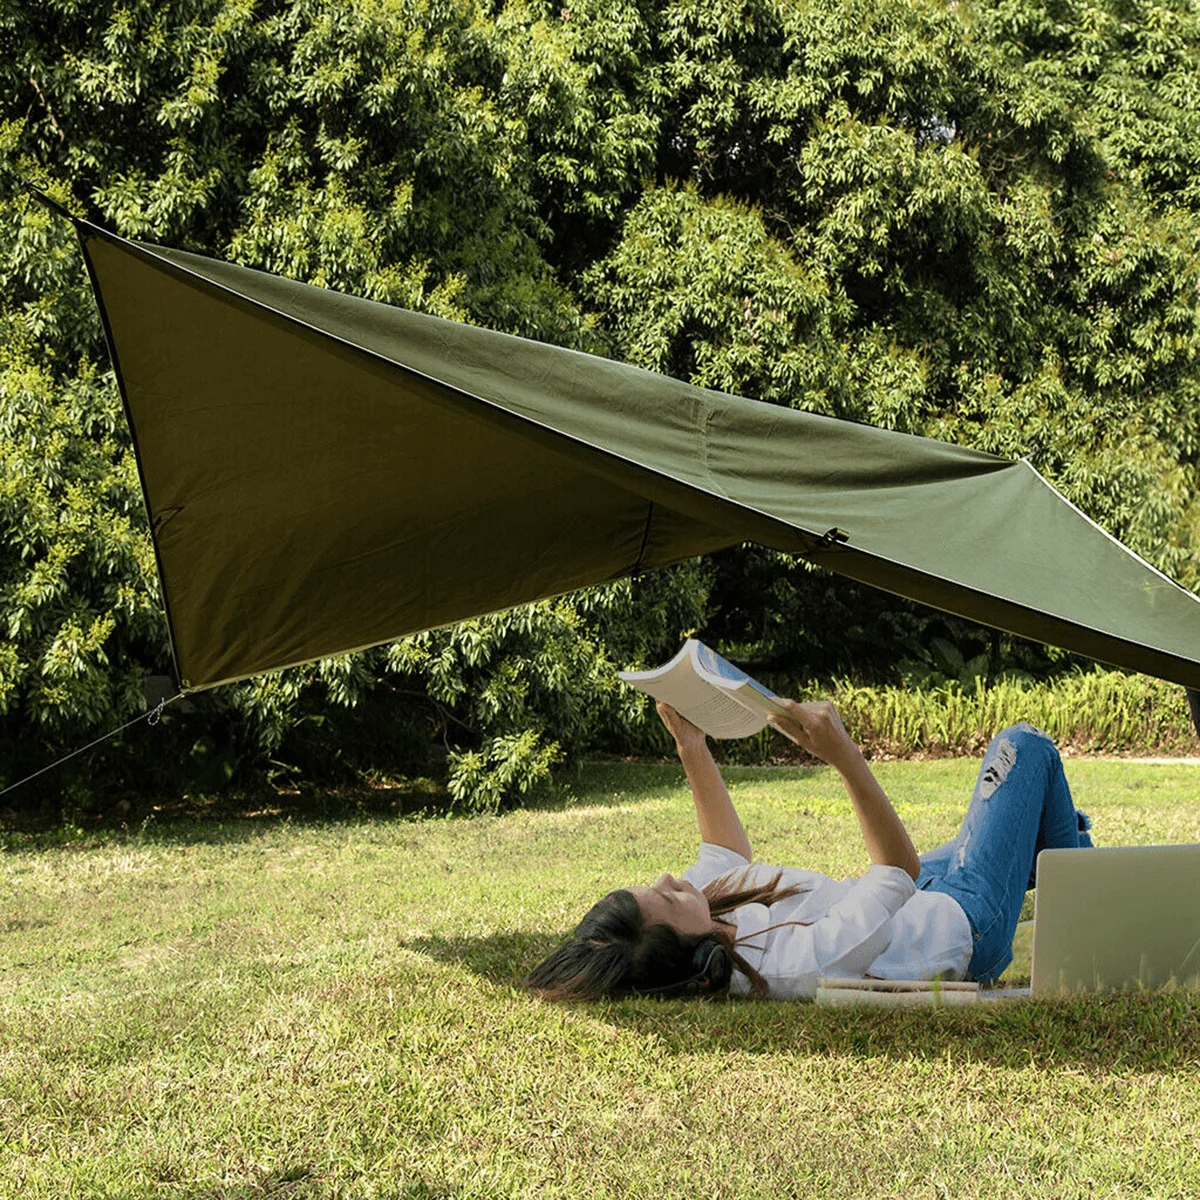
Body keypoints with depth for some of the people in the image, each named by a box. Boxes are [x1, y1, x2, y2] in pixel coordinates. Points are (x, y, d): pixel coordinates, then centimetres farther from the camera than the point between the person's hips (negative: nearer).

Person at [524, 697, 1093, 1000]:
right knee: (1024, 745, 9)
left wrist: (690, 747, -4)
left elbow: (728, 857, -1)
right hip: (967, 928, -6)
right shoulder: (802, 963, -47)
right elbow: (900, 868, -34)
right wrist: (843, 756, -43)